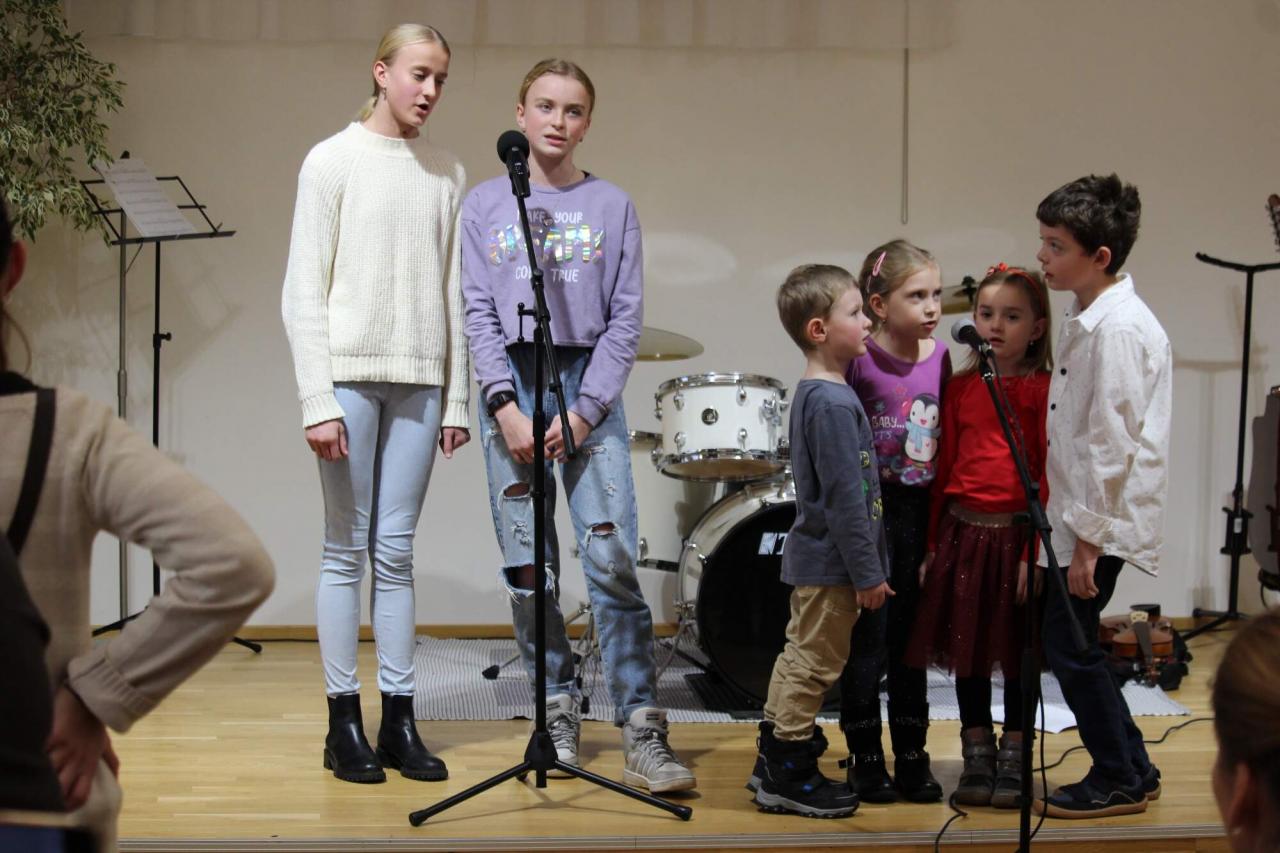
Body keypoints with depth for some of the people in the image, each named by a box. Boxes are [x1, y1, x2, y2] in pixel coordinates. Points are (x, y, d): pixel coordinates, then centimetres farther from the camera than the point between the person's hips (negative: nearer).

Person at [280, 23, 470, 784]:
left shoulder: (447, 175, 11)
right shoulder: (334, 160, 0)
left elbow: (452, 295, 11)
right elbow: (305, 291, -3)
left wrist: (458, 399, 6)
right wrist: (317, 399, -10)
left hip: (419, 382, 3)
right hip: (350, 376, -3)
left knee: (396, 551, 6)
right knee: (347, 549, 2)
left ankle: (399, 719, 11)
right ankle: (344, 720, 9)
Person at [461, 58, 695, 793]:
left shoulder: (613, 207, 8)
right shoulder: (484, 206, 10)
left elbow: (625, 320, 3)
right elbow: (478, 314, 4)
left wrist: (583, 412, -8)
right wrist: (505, 405, -9)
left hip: (590, 387, -1)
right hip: (511, 385, 1)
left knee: (613, 560, -9)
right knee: (527, 566, 1)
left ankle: (643, 736, -8)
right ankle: (559, 712, 14)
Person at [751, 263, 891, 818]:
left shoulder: (811, 393, 10)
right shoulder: (834, 403, -22)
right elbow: (846, 497, -23)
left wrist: (866, 564, 21)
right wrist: (868, 572, -18)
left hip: (813, 558, 10)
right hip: (832, 564, -10)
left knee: (800, 658, 18)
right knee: (815, 666, -1)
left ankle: (775, 755, 28)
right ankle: (789, 777, 8)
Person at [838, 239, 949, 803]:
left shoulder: (940, 358, 2)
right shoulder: (859, 360, -13)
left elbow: (945, 437, 9)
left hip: (920, 509, 5)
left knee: (911, 636, 13)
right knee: (867, 640, 4)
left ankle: (912, 756, 23)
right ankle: (865, 758, 16)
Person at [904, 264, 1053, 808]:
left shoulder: (1042, 389, -5)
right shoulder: (961, 387, 7)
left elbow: (1048, 475, -8)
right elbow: (943, 467, 9)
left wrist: (1035, 551, -13)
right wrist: (931, 544, 7)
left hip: (1016, 532, -4)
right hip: (963, 529, 4)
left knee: (1017, 648, 6)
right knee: (966, 646, 10)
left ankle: (1013, 761, 19)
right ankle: (977, 757, 23)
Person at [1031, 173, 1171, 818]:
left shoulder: (1119, 328, -18)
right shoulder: (1087, 320, 12)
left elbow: (1113, 443, -21)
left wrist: (1089, 538, -19)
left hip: (1102, 521, -10)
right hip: (1079, 514, 10)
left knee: (1069, 644, -3)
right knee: (1070, 643, 13)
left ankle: (1118, 782, 12)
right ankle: (1133, 770, 25)